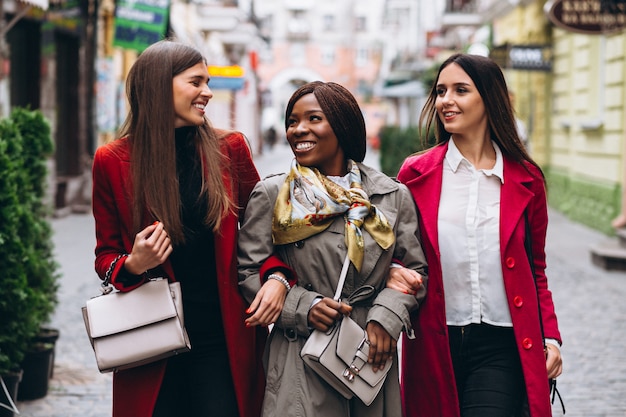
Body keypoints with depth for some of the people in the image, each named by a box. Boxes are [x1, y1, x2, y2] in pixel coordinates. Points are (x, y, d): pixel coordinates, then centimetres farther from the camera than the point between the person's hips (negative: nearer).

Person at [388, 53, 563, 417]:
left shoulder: (526, 179, 5)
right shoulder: (416, 173, 3)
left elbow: (535, 269, 12)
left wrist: (551, 337, 4)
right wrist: (393, 271, -10)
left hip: (502, 347, -1)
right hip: (434, 344, 1)